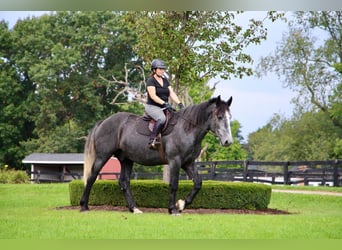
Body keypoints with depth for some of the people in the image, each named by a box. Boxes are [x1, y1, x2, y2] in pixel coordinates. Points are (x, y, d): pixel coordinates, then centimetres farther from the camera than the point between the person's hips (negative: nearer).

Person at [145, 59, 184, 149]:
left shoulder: (165, 80, 16)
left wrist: (179, 103, -7)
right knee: (162, 118, -37)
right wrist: (164, 103, -27)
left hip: (164, 107, 8)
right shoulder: (151, 80, -6)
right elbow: (153, 96, -17)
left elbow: (172, 93, 9)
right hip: (152, 106, -8)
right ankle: (152, 140, -37)